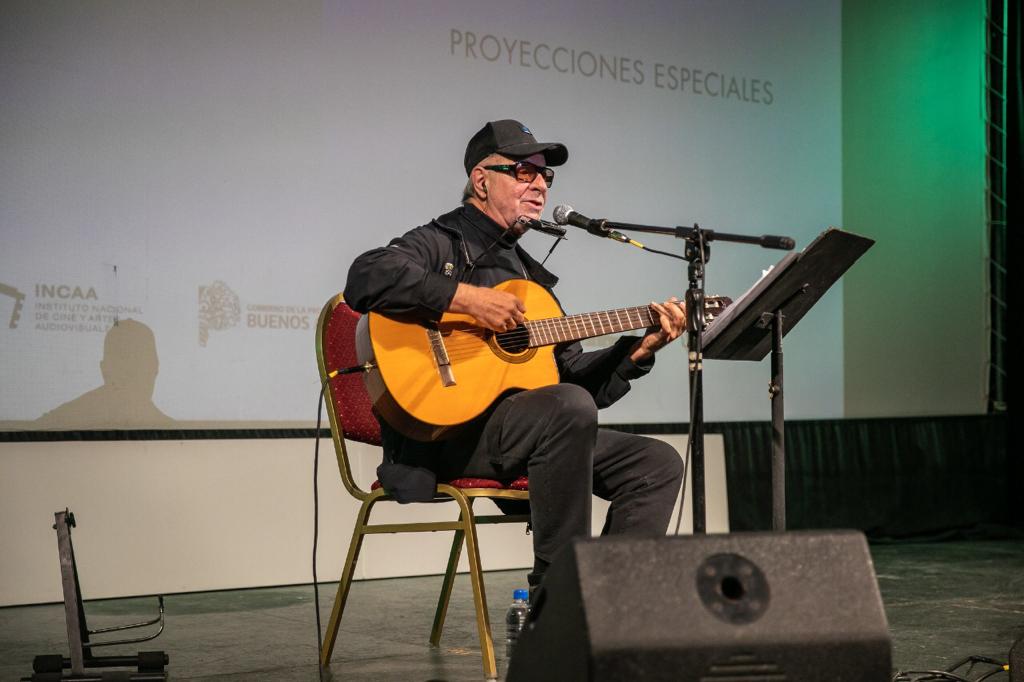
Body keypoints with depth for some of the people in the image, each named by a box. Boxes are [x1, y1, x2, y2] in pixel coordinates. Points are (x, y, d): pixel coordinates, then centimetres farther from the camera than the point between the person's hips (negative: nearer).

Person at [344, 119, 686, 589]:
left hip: (532, 434, 9)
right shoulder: (442, 243, 0)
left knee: (658, 463, -1)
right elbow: (366, 278, -23)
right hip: (449, 428, -8)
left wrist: (642, 348, 8)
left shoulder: (528, 272, 26)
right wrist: (469, 298, -24)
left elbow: (574, 374, 22)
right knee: (569, 407, -34)